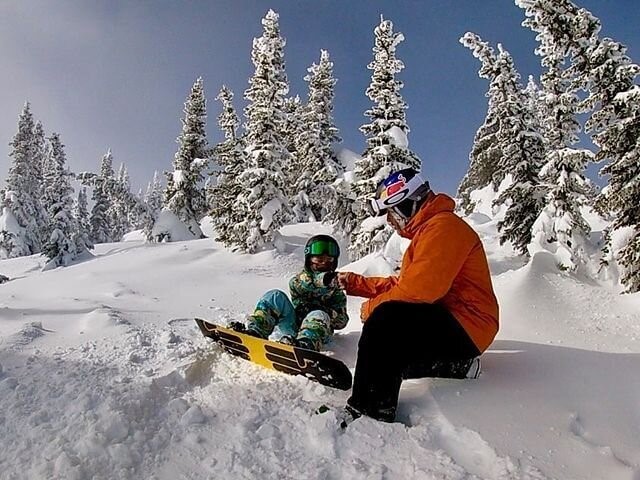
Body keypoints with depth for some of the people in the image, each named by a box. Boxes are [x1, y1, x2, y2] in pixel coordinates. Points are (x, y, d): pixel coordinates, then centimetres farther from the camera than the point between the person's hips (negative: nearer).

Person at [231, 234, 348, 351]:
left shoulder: (337, 290, 18)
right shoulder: (298, 279, 18)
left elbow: (341, 322, 10)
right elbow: (297, 283, -9)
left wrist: (329, 313, -11)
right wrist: (321, 280, -28)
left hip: (319, 330, -1)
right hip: (293, 323, 2)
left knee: (319, 315, -35)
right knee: (276, 296, -16)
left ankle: (306, 343, -67)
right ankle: (256, 331, -37)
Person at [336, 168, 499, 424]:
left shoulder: (443, 226, -15)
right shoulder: (425, 231, 19)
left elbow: (420, 288, -27)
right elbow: (401, 284, 19)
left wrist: (372, 306, -14)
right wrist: (354, 283, 12)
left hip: (466, 328, -11)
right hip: (443, 321, 11)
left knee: (385, 317, -29)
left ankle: (367, 413, -26)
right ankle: (454, 364, 8)